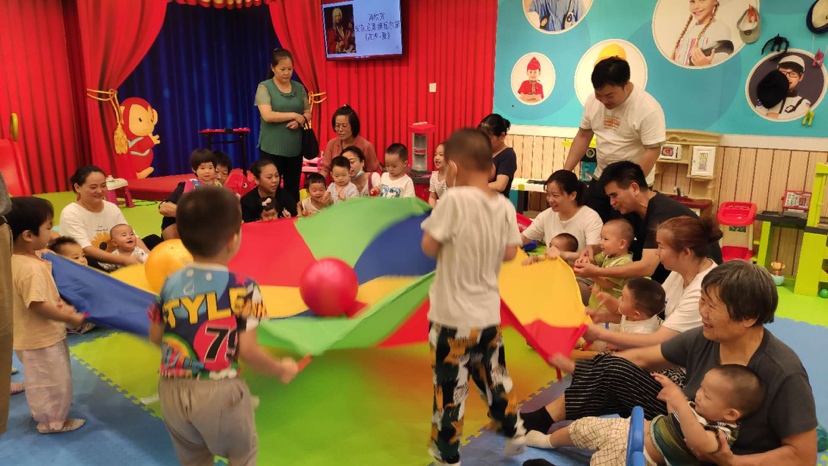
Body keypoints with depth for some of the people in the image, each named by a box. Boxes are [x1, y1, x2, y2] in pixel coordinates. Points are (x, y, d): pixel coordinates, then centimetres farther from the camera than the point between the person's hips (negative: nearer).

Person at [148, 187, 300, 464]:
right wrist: (281, 370, 2)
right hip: (219, 392, -4)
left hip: (171, 391, 5)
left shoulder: (170, 284, 1)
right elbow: (247, 351, -15)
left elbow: (155, 337, 11)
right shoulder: (243, 289, -14)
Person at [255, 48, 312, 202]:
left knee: (293, 189, 9)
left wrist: (301, 120, -10)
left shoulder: (299, 88, 10)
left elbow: (308, 113, 12)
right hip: (272, 148, -4)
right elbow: (267, 115, -15)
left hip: (295, 148, 4)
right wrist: (294, 115, -10)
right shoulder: (264, 87, -3)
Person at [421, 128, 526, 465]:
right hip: (488, 313, 6)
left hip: (452, 316, -6)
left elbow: (429, 247, -14)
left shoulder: (455, 200, -20)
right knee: (493, 375, 26)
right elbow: (510, 253, 4)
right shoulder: (505, 206, -3)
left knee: (449, 389, 7)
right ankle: (514, 433, 41)